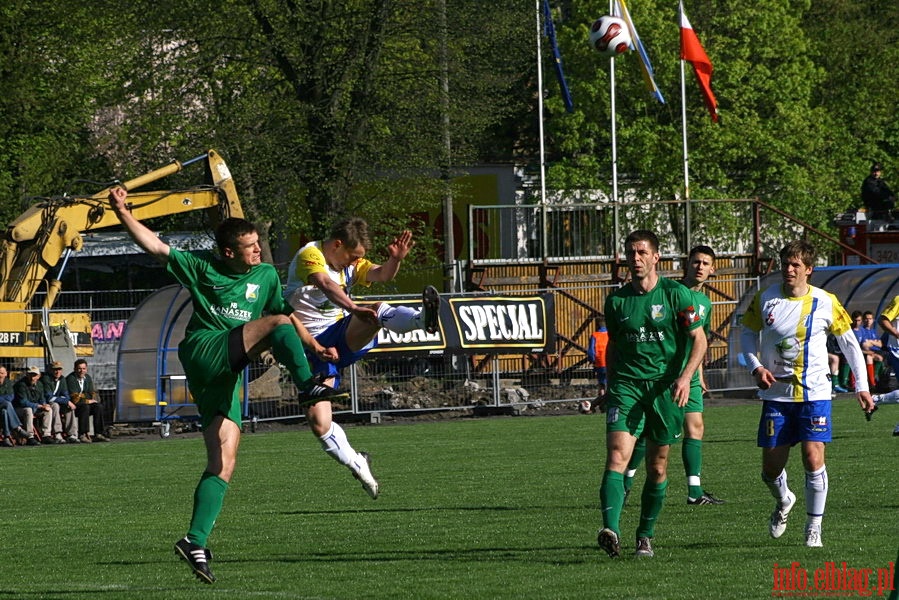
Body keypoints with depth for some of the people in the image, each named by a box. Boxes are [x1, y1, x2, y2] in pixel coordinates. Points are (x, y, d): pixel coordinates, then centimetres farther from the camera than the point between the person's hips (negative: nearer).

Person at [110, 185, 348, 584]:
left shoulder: (266, 276, 18)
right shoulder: (202, 268, 5)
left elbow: (290, 313, 27)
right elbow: (156, 248, 1)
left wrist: (316, 347, 19)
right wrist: (123, 215, -10)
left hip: (227, 374, 6)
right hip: (204, 352, -5)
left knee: (223, 461, -3)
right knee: (278, 324, -20)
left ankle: (196, 542, -6)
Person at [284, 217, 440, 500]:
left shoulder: (350, 263, 12)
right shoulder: (309, 256, -12)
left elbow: (382, 274, -4)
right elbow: (326, 285, -31)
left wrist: (395, 259, -27)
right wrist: (355, 309, -48)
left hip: (345, 336, 4)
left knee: (380, 311, -28)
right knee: (318, 422, -14)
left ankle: (423, 319, -56)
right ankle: (358, 466, 7)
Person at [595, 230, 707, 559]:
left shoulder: (676, 294, -3)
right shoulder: (616, 300, 6)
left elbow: (699, 339, -2)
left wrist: (685, 376, -16)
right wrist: (610, 385, 17)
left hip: (665, 386, -1)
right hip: (626, 384, 1)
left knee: (657, 467, 6)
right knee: (617, 455, -18)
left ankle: (646, 536, 20)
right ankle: (611, 531, -30)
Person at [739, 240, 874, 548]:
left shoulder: (825, 303, -5)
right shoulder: (765, 300, -2)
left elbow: (849, 343, 5)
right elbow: (748, 334, 12)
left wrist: (862, 387, 2)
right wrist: (756, 367, -6)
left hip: (814, 393, -2)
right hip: (776, 393, 2)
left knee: (813, 459, -13)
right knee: (771, 467, 2)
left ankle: (814, 527, 3)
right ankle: (783, 501, 37)